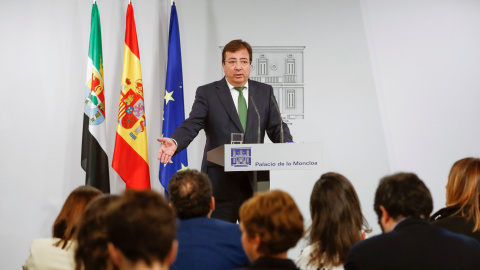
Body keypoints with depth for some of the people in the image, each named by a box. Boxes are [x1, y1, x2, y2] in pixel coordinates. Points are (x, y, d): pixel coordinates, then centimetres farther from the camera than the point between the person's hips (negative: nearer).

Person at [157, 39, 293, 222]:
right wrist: (174, 142, -30)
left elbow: (276, 127, 7)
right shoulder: (207, 93, 3)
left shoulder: (265, 92, 12)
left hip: (255, 182, 3)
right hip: (221, 183, -3)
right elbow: (191, 125, -8)